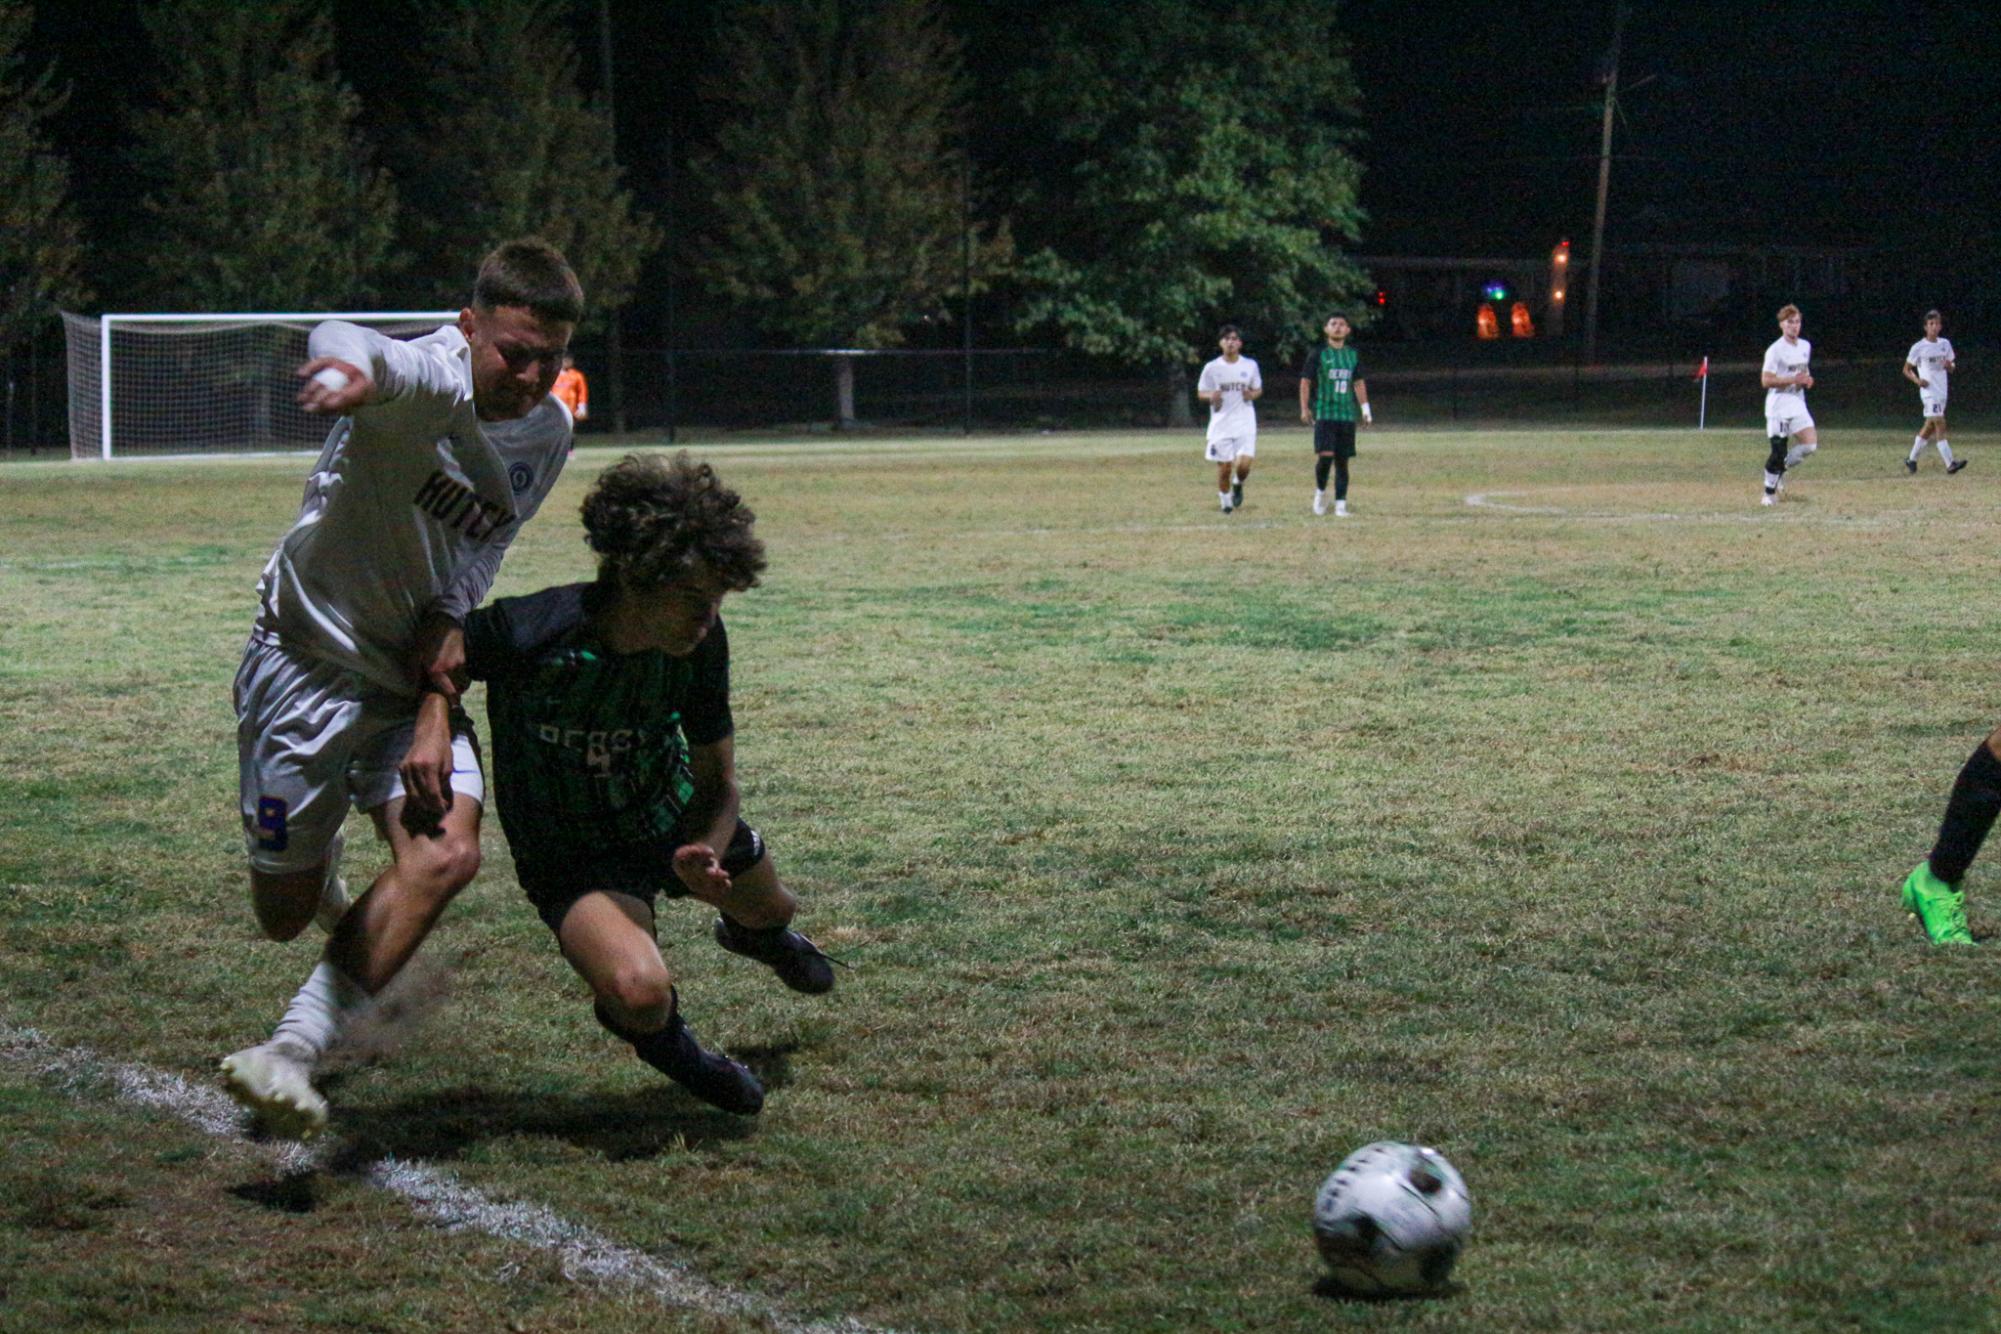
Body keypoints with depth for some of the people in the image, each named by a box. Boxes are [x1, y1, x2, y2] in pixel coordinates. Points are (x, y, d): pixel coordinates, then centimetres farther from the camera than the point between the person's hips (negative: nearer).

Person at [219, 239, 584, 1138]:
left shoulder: (548, 433, -1)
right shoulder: (429, 381, -24)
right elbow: (351, 350, -49)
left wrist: (449, 618, -11)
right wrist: (350, 369, -74)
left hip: (415, 679, 5)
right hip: (310, 660, -5)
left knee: (448, 854, -24)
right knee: (282, 915, 5)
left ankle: (293, 1053, -23)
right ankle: (316, 864, 45)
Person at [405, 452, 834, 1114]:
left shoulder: (701, 641, -20)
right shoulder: (533, 635, -36)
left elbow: (716, 781, -10)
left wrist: (705, 852, -31)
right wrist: (433, 722, -35)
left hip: (676, 817, 5)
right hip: (573, 856, -5)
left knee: (772, 912, 32)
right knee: (641, 994, -33)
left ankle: (749, 933, 75)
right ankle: (661, 1038, 8)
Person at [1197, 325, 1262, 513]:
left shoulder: (1250, 365, 3)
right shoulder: (1212, 368, 0)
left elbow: (1258, 389, 14)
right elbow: (1201, 392, 7)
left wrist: (1252, 394, -9)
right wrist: (1211, 396, -15)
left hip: (1245, 423, 0)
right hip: (1221, 424, 0)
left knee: (1244, 465, -14)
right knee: (1224, 467, 1)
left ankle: (1238, 485, 20)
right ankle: (1226, 502, 23)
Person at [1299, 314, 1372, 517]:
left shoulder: (1352, 355, 11)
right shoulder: (1318, 354, 0)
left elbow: (1358, 383, 19)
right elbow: (1305, 382, 1)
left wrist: (1364, 408, 12)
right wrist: (1304, 409, -7)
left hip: (1347, 414, 4)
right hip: (1324, 413, -4)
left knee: (1342, 460, 3)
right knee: (1325, 455, -17)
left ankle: (1340, 504, 7)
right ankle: (1320, 491, 8)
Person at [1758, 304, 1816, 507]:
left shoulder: (1805, 346, 11)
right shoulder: (1775, 350, -11)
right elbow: (1766, 380, -16)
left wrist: (1807, 379, 3)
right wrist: (1794, 379, -21)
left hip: (1798, 403, 6)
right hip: (1778, 406, -6)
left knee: (1810, 444, -10)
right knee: (1778, 451, -7)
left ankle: (1780, 469, 14)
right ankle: (1770, 493, 8)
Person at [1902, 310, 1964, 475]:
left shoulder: (1945, 344, 9)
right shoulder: (1918, 347, -5)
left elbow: (1951, 367, 18)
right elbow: (1906, 369, 3)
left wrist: (1950, 366, -7)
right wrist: (1917, 380, -16)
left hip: (1942, 392, 6)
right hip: (1929, 393, -6)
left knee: (1929, 427, 12)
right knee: (1940, 424, -17)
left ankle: (1911, 460, 25)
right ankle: (1950, 463, -24)